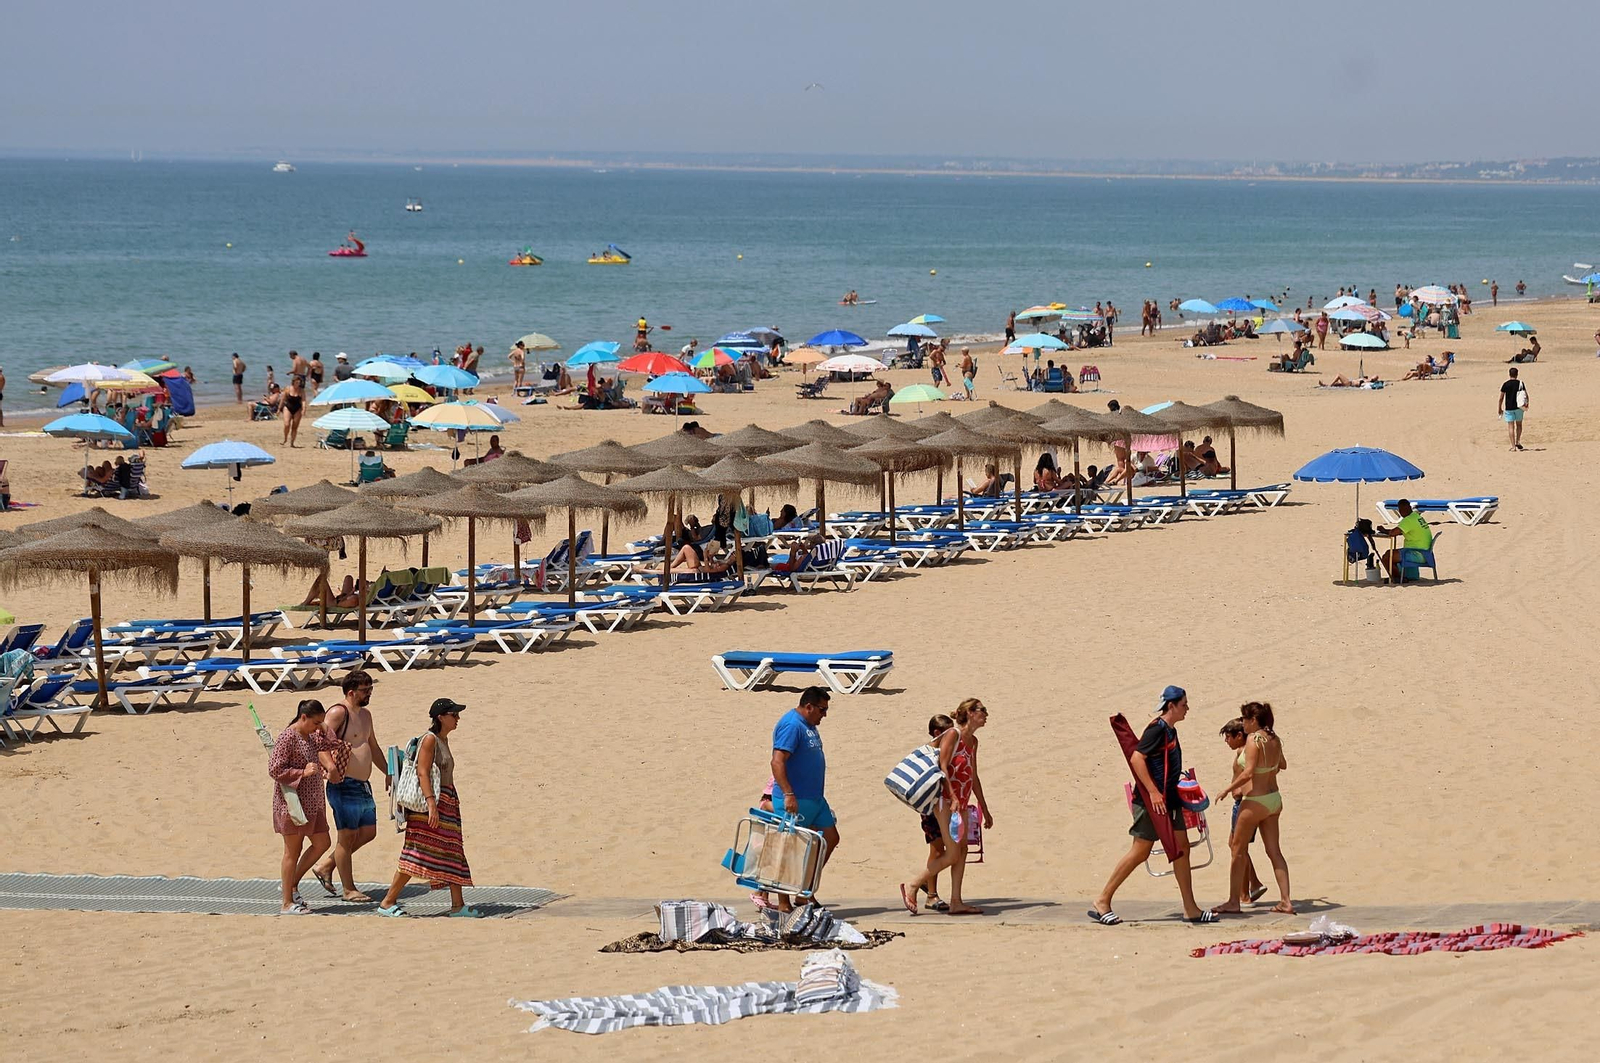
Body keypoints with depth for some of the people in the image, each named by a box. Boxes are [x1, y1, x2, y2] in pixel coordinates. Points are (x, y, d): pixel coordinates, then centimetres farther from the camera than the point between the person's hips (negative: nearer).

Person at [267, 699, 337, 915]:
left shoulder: (311, 736, 10)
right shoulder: (288, 737, -16)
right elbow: (274, 770, -20)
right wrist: (302, 772, -25)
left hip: (311, 803, 9)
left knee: (321, 843, 11)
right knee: (293, 851, -2)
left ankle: (292, 883, 24)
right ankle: (287, 903, 6)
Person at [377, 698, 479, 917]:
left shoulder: (443, 740, 16)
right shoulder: (430, 740, -12)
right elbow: (422, 772, -19)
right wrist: (431, 803, -27)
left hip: (447, 805, 10)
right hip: (429, 804, -10)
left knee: (453, 854, 7)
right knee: (417, 854, -9)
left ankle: (458, 905, 10)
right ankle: (388, 902, -5)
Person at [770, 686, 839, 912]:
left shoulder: (808, 726, 15)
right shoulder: (791, 725, -17)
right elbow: (777, 761, -25)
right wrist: (788, 794, -31)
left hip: (815, 799, 10)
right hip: (795, 801, -10)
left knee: (830, 838, 13)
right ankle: (783, 903, 3)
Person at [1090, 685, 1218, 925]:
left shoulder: (1170, 731, 14)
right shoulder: (1157, 729, -15)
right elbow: (1136, 758, -24)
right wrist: (1153, 792, -26)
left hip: (1168, 801, 10)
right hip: (1150, 801, -10)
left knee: (1181, 850, 7)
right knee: (1140, 851, -6)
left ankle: (1190, 909, 9)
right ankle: (1102, 902, 1)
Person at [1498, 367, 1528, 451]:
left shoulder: (1505, 384, -5)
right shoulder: (1520, 383, -1)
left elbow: (1501, 398, -4)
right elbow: (1526, 395, 0)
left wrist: (1500, 409, 4)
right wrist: (1527, 404, 15)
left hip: (1509, 408, -2)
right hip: (1518, 407, 2)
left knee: (1510, 426, 1)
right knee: (1519, 424, 19)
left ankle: (1513, 446, -3)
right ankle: (1517, 442, 11)